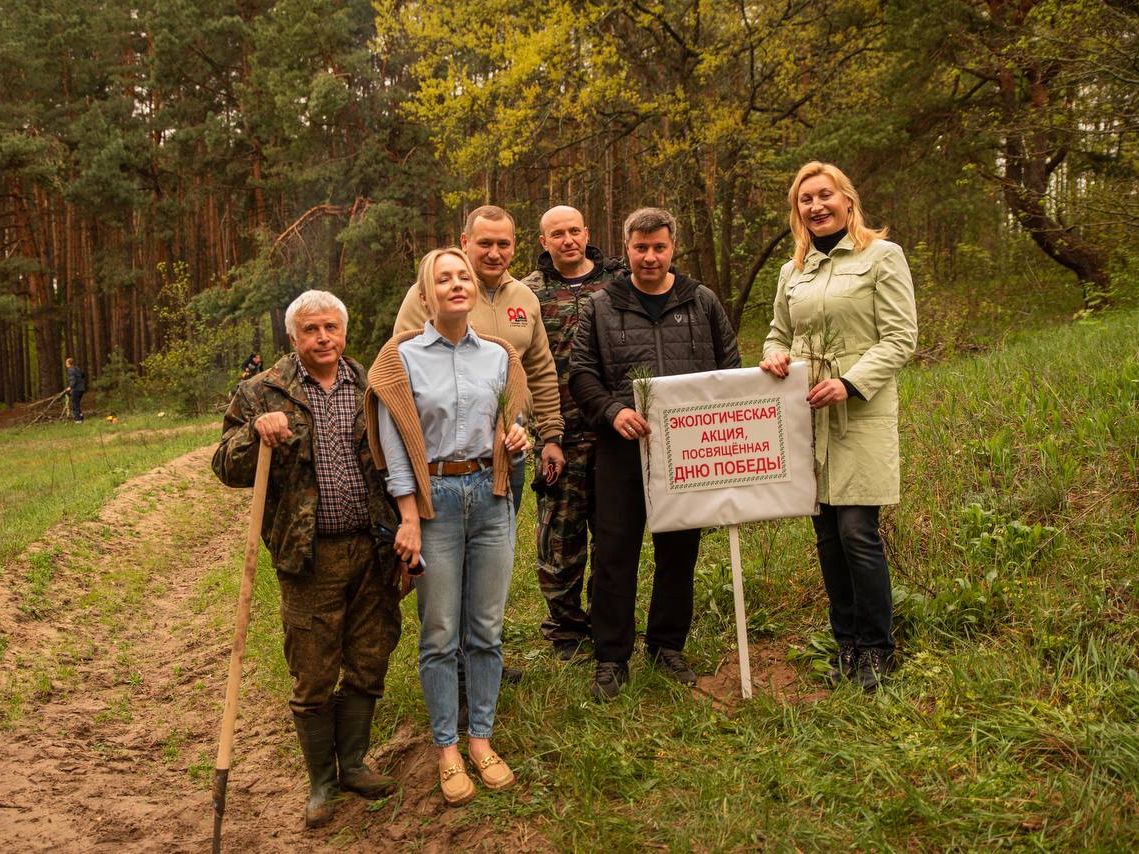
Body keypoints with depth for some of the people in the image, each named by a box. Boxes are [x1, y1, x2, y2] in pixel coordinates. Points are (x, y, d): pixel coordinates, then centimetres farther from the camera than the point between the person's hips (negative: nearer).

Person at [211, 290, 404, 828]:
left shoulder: (371, 389, 9)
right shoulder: (263, 394, 1)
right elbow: (227, 469, -2)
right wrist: (255, 432, -22)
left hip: (372, 549, 3)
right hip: (309, 557, -3)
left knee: (367, 665, 12)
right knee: (313, 675, 5)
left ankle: (353, 763, 31)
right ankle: (321, 780, 24)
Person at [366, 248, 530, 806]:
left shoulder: (498, 356, 8)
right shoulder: (403, 357, -3)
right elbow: (395, 445, -5)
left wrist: (518, 440, -6)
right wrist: (410, 519, -11)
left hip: (491, 494, 3)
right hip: (434, 498, -3)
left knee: (486, 630, 9)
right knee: (440, 634, 4)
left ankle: (481, 738, 24)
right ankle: (447, 749, 18)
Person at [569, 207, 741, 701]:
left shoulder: (702, 303, 9)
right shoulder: (601, 308, 5)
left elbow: (731, 368, 12)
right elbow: (581, 373, 3)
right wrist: (613, 411, -14)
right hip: (623, 447, -1)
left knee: (680, 551, 10)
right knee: (615, 552, 1)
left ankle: (668, 645, 27)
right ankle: (611, 659, 13)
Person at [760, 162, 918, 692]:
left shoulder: (881, 256, -1)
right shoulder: (793, 271, 15)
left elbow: (901, 338, -6)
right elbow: (779, 334, 24)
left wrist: (850, 383, -18)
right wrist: (774, 357, 0)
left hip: (862, 412, -5)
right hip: (807, 415, 5)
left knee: (857, 532, -9)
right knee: (827, 535, 8)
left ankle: (876, 650, 8)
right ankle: (847, 644, 21)